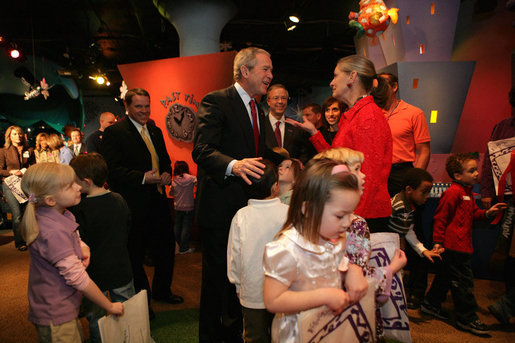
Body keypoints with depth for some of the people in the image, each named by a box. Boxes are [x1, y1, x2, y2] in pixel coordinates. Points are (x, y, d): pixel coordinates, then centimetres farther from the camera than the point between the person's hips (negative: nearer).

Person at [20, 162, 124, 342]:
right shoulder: (53, 232, -31)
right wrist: (110, 306, -17)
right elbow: (78, 278, -28)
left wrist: (83, 248, -6)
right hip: (55, 317, -9)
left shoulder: (61, 215, -2)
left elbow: (73, 237, 19)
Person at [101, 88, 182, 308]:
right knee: (135, 255, 7)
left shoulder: (155, 131, 14)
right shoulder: (114, 132, -8)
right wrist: (143, 178, -23)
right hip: (134, 205, -7)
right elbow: (111, 168, -16)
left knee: (166, 248, 15)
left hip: (159, 201, 7)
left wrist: (167, 173, 0)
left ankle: (162, 291, 37)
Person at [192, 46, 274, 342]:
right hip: (221, 206, -8)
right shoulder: (216, 102, -10)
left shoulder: (257, 110, 17)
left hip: (250, 206, 8)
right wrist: (233, 165, -40)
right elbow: (202, 150, -23)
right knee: (217, 275, 5)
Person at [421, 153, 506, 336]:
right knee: (463, 280, -3)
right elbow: (440, 218, -15)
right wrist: (438, 242, -15)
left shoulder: (468, 192, 15)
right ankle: (467, 318, 9)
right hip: (454, 245, -10)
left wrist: (487, 213, 5)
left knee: (446, 275, 18)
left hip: (462, 244, 10)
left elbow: (473, 213, 26)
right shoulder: (452, 192, -16)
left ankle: (431, 304, 31)